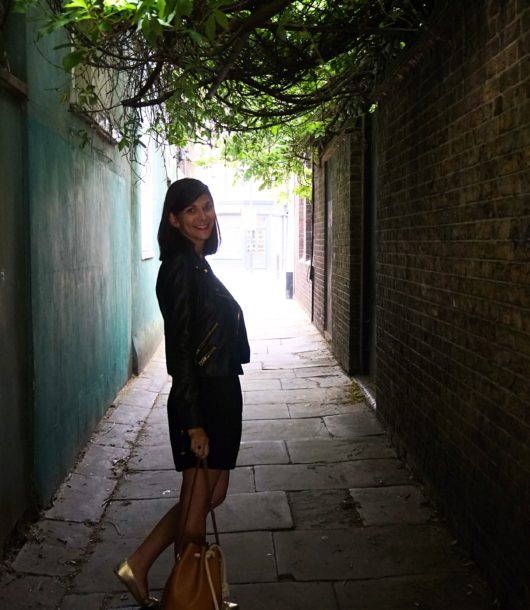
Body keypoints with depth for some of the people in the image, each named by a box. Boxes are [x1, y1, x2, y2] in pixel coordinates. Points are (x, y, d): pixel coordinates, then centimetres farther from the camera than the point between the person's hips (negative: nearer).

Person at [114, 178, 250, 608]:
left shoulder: (199, 264, 13)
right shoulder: (181, 266, -16)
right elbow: (180, 349, -20)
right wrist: (194, 422, -22)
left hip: (220, 394, 10)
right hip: (200, 399, -10)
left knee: (214, 493, 19)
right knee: (197, 507, 6)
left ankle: (138, 566, 27)